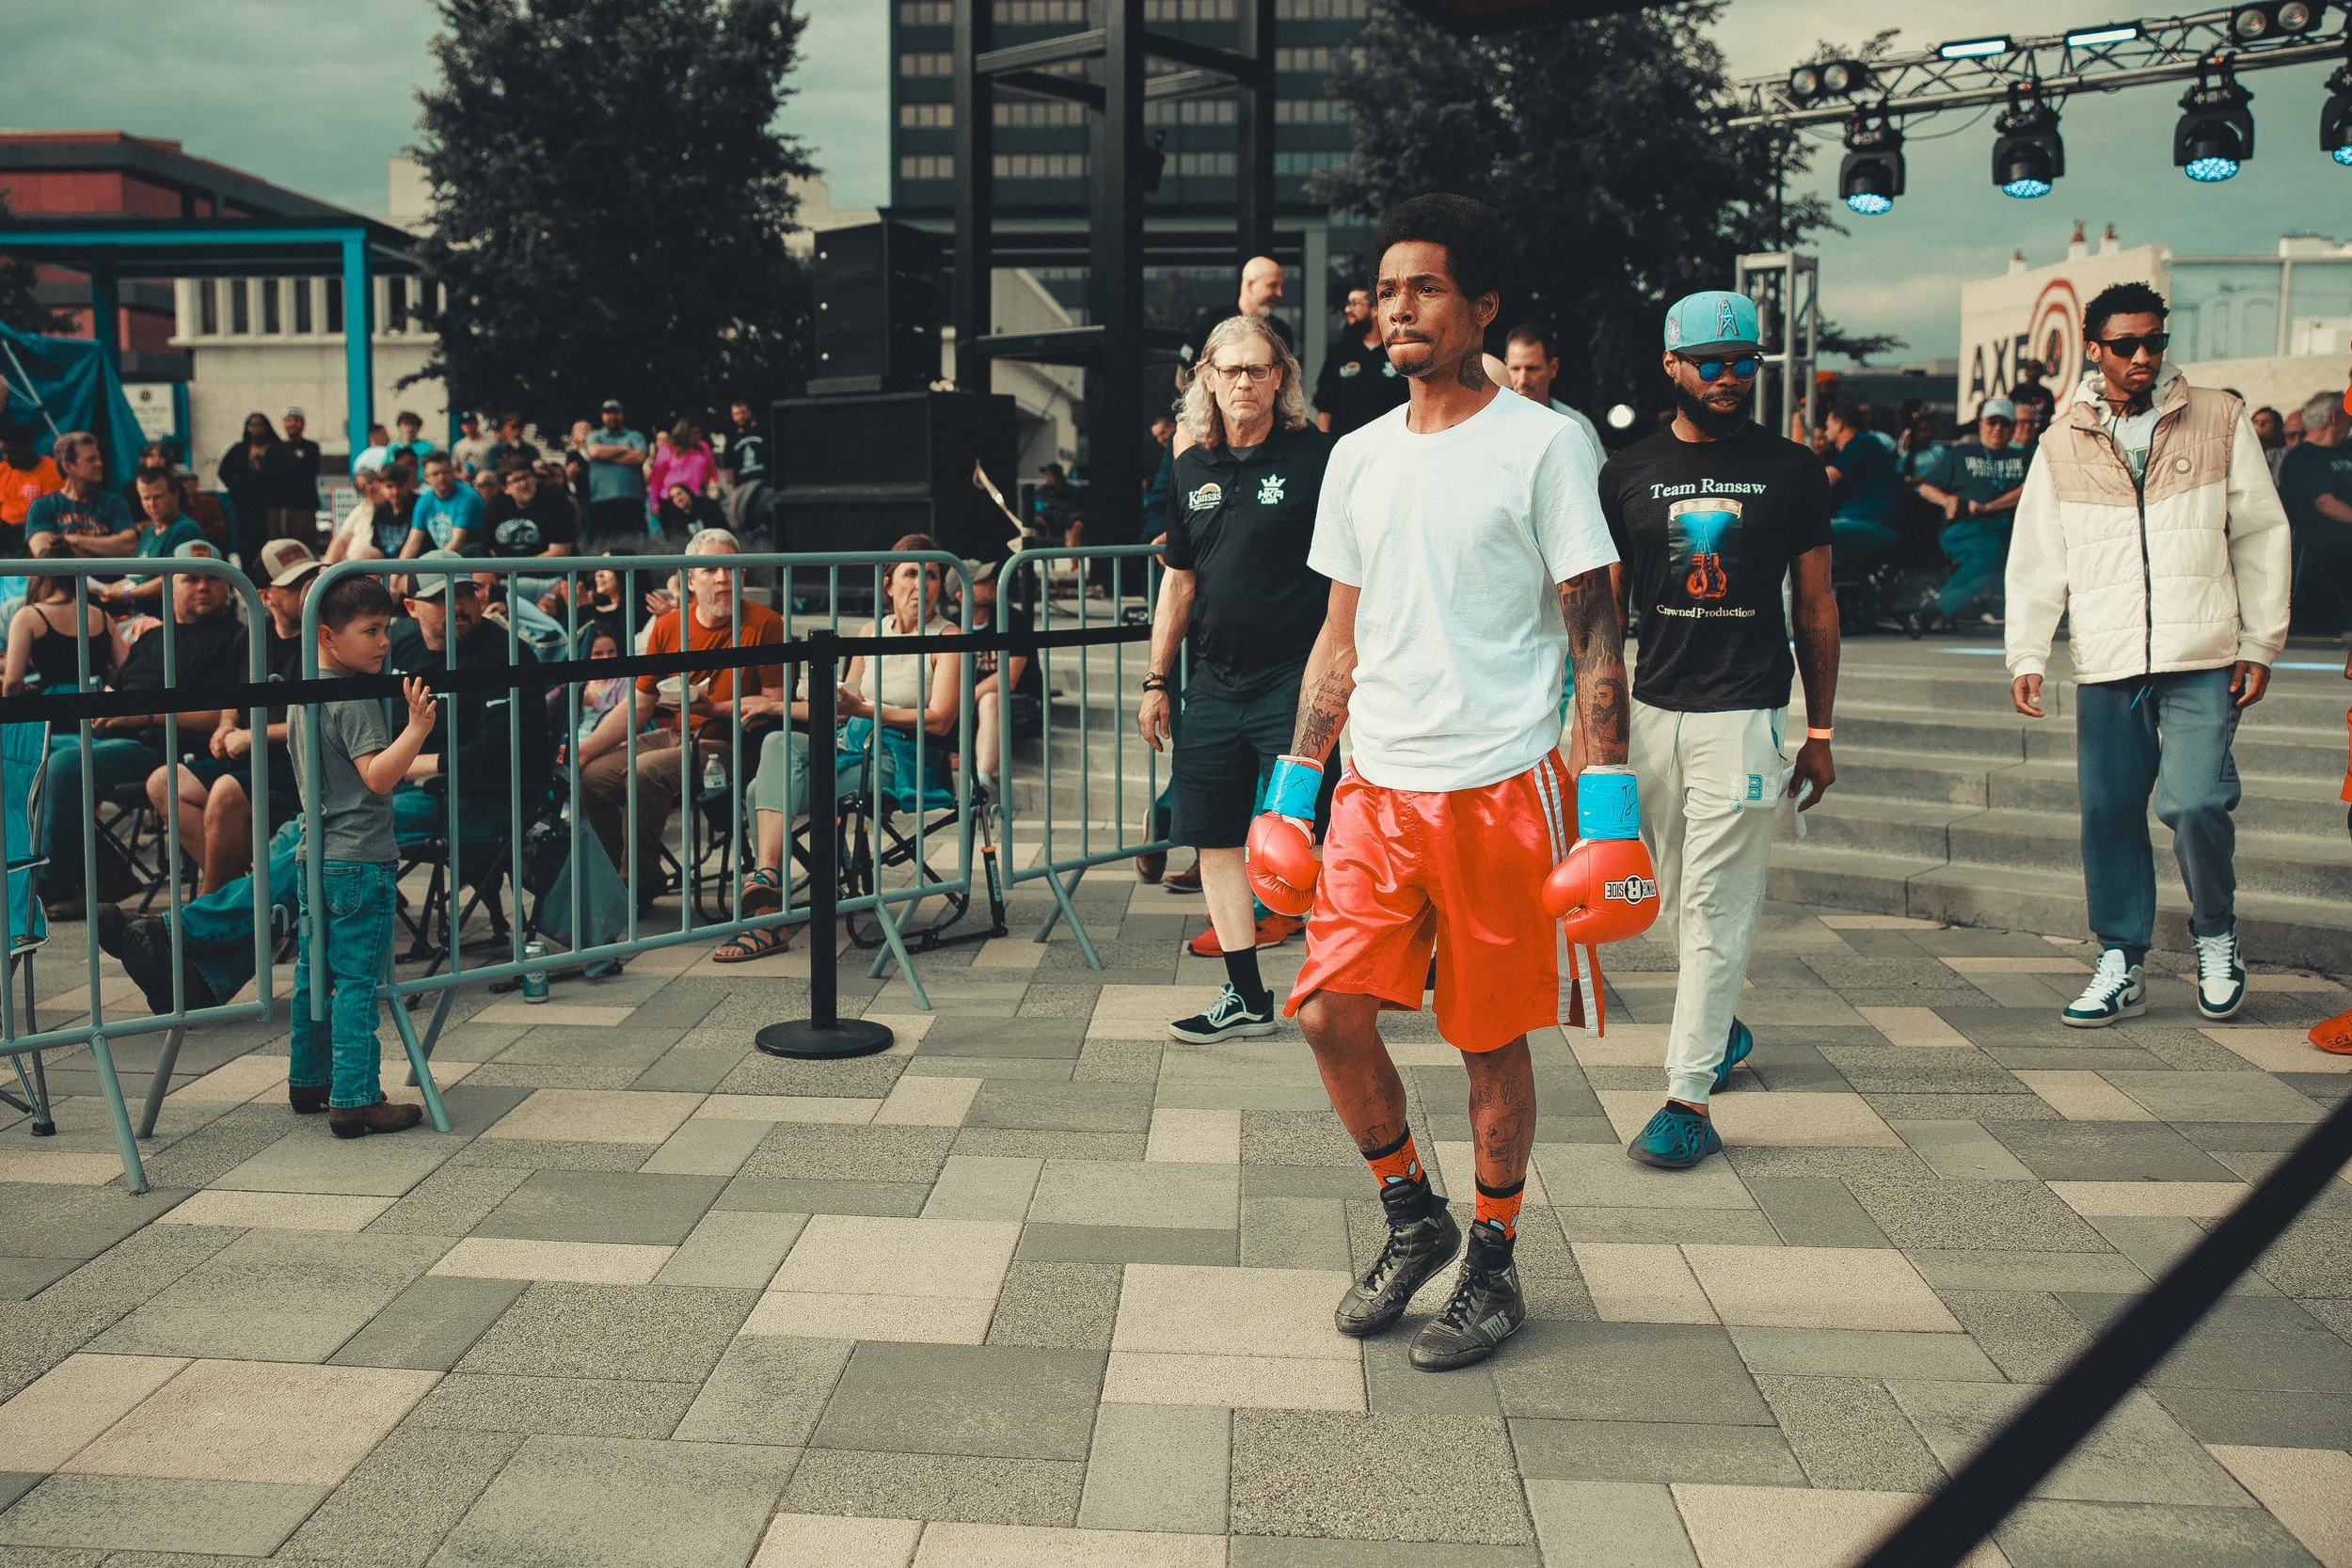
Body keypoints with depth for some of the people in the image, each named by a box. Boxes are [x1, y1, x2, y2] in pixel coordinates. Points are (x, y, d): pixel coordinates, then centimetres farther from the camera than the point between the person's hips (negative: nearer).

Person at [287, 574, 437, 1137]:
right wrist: (417, 728, -31)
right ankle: (354, 1100, -7)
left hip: (315, 856, 9)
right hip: (358, 858, -9)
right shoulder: (356, 700, -16)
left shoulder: (302, 695, 13)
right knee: (357, 982, -7)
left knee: (314, 972, 17)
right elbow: (378, 775, -25)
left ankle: (308, 1079, 27)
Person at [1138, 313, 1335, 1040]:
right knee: (1214, 837, 8)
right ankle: (1245, 996, 18)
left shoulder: (1317, 458, -5)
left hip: (1294, 679, -6)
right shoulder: (1192, 469, 11)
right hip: (1214, 685, 6)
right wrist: (1156, 679, 18)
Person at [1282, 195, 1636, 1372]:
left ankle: (1492, 1266, 22)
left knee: (1492, 1039, 4)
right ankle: (1412, 1217, 19)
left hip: (1498, 788, -4)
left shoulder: (1541, 446, -3)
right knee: (1330, 1010, -4)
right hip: (1376, 788, 5)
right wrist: (1290, 794, 13)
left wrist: (1610, 807, -12)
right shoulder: (1358, 457, 12)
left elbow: (1594, 633, -5)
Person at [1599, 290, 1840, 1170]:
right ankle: (1722, 1027, 37)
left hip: (1744, 716, -3)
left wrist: (1819, 733, 6)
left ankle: (1689, 1098, -6)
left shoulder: (1791, 471, 4)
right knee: (1673, 900, 13)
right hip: (1652, 710, 3)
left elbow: (1816, 609, 8)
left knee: (1714, 906, -7)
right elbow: (1605, 609, 11)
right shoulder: (1629, 475, 7)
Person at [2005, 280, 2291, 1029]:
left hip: (2203, 661, -2)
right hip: (2105, 666, 2)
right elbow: (2035, 560, 9)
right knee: (2109, 815, 4)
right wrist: (2026, 656, 0)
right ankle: (2119, 967, 18)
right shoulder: (2063, 444, 9)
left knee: (2194, 804, -14)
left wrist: (2260, 644, 4)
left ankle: (2216, 935, 13)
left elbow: (2262, 537, 8)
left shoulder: (2220, 420, 5)